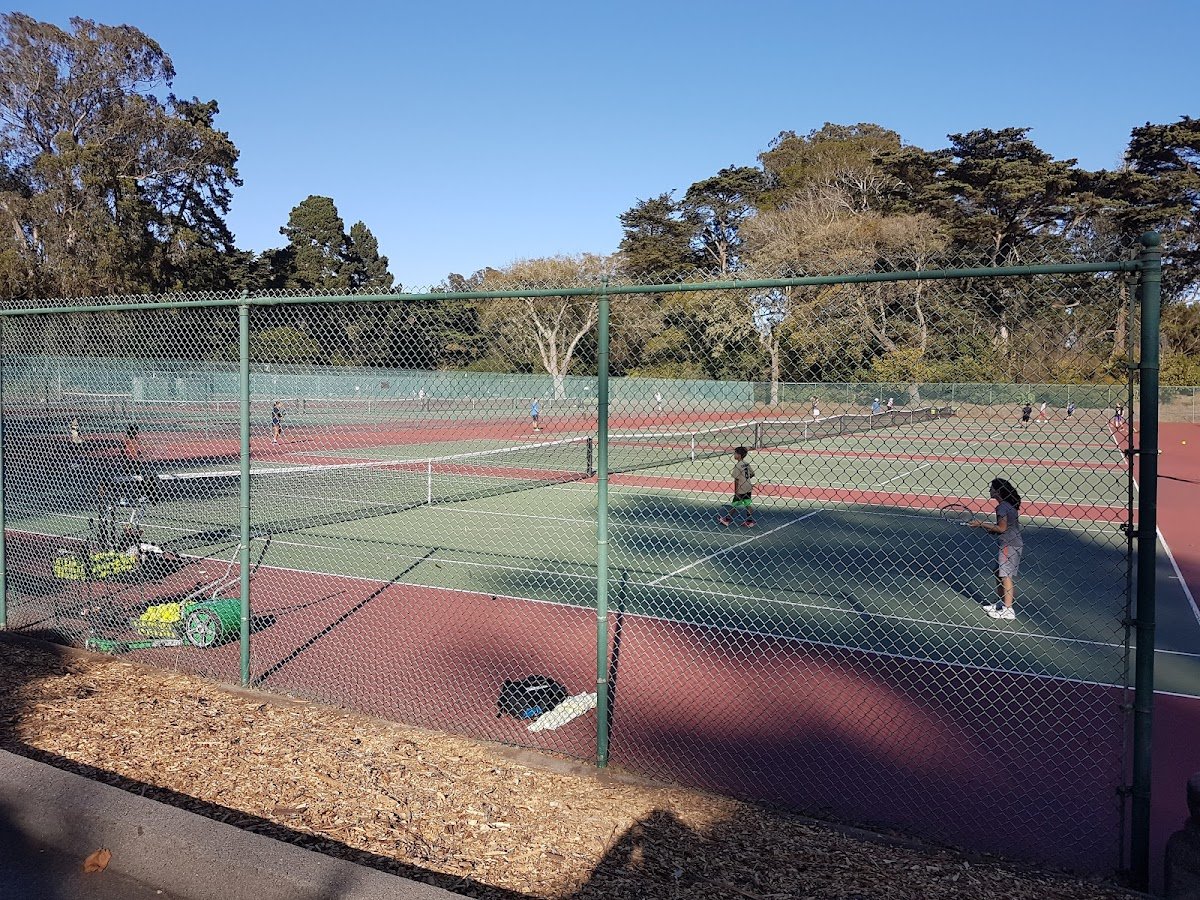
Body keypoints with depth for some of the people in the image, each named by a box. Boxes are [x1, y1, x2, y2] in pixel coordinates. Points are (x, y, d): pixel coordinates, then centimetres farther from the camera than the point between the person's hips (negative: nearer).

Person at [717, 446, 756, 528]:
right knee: (747, 505, 11)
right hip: (748, 488, 7)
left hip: (741, 490, -7)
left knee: (734, 505, 3)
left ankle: (727, 520, 13)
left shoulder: (738, 465, -16)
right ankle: (750, 521, 12)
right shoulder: (746, 464, 5)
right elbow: (752, 474, 15)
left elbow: (736, 479, -16)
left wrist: (736, 491, -12)